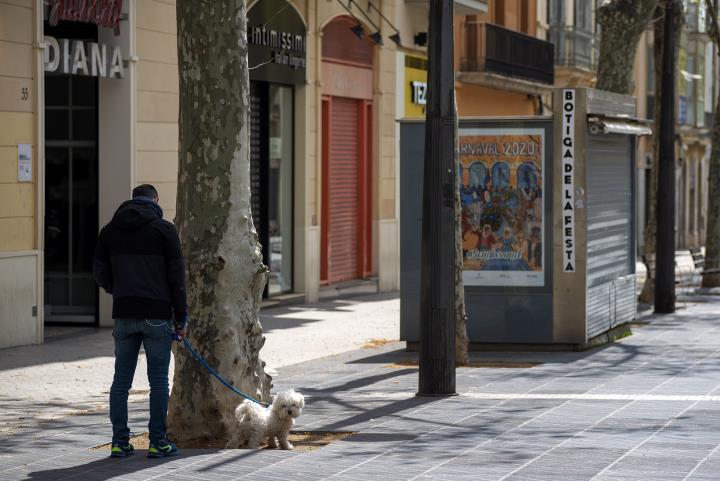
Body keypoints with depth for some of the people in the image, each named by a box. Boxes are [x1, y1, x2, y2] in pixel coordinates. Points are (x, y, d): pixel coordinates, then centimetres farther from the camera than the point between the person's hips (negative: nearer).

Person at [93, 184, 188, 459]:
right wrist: (181, 317, 2)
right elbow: (176, 276, -4)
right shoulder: (164, 229, -3)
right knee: (158, 380, 2)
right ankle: (157, 442, 1)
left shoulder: (109, 231, 8)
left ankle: (119, 442, 7)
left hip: (124, 314, 4)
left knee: (121, 380, 8)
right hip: (157, 315, -3)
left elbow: (99, 272, 8)